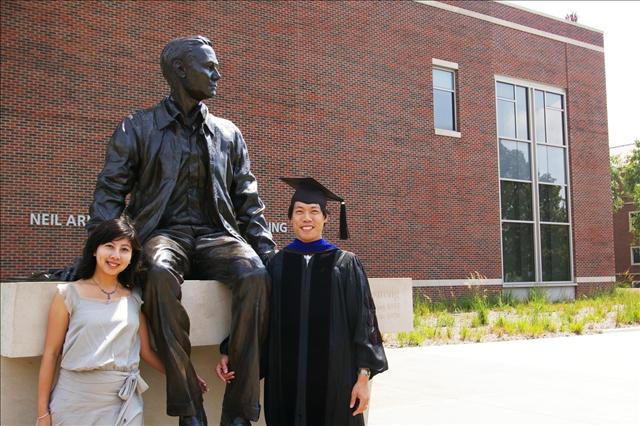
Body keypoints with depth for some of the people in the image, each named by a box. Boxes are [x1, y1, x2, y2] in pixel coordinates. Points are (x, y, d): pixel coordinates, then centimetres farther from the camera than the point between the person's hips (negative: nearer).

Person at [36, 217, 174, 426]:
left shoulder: (134, 298, 8)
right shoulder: (69, 294, -1)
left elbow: (145, 351, 11)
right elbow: (51, 353, -1)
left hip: (124, 403, 3)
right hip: (75, 402, -2)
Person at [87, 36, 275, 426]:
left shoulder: (228, 134, 18)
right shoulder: (137, 128, 9)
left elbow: (249, 204, 17)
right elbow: (109, 195, 5)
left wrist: (270, 254, 4)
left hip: (216, 235, 2)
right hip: (164, 233, -2)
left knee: (254, 274, -32)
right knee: (160, 272, -39)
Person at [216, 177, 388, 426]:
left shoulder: (345, 263, 1)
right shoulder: (276, 264, 5)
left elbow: (363, 322, -1)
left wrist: (363, 377, -7)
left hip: (334, 376, -1)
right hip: (287, 378, 1)